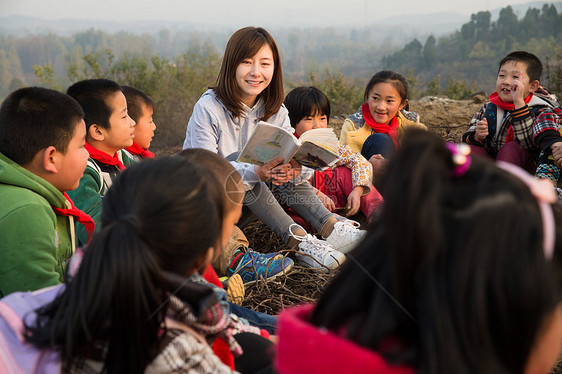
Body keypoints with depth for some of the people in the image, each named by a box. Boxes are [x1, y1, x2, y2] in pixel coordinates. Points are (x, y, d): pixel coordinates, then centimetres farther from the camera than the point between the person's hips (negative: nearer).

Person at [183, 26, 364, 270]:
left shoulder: (274, 110, -1)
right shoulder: (208, 109, -18)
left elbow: (293, 154, -11)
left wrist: (293, 168, -37)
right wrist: (255, 172, -42)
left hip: (249, 200, 5)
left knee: (283, 168, -20)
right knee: (236, 159, -31)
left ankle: (329, 227, -27)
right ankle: (298, 241, -37)